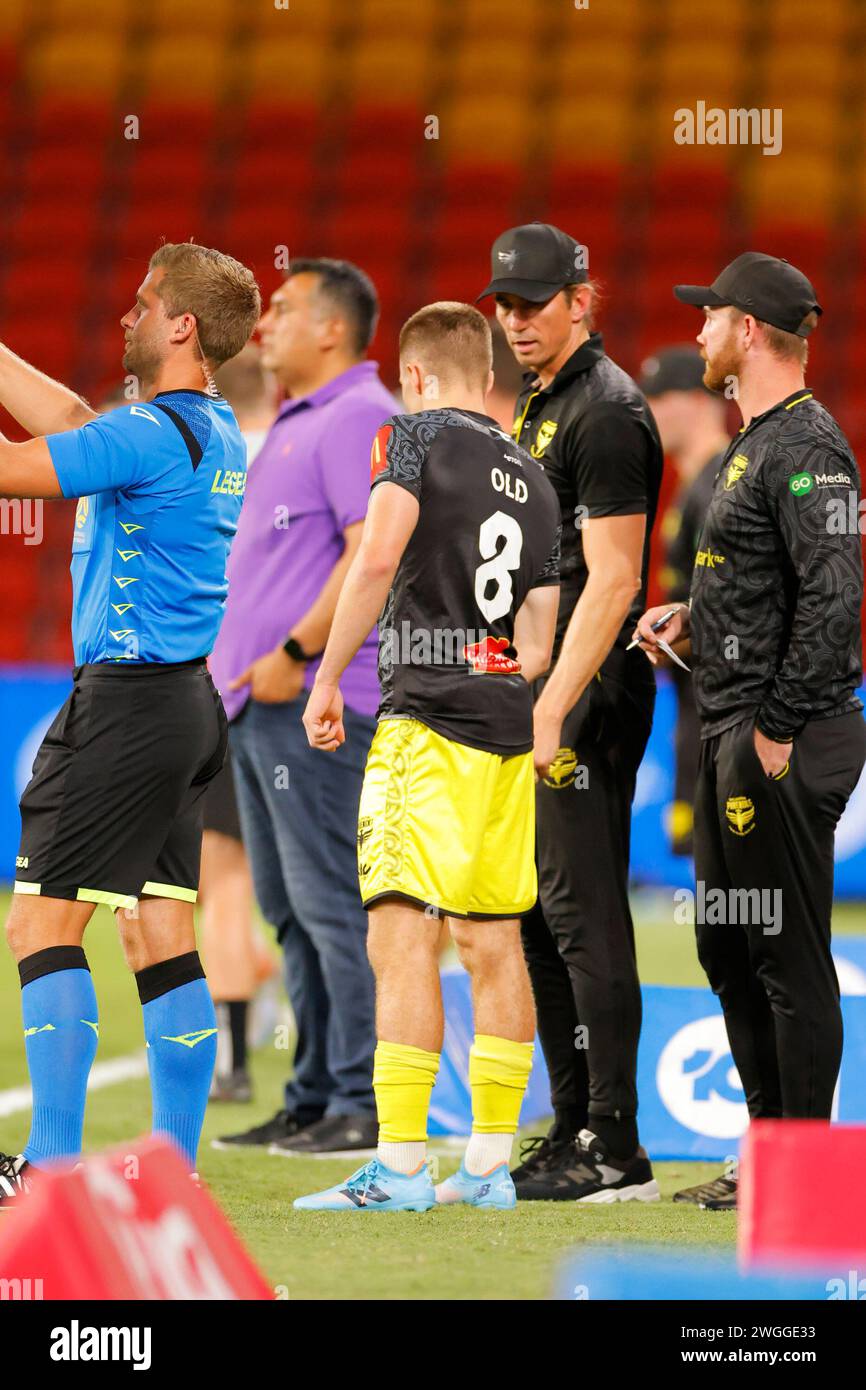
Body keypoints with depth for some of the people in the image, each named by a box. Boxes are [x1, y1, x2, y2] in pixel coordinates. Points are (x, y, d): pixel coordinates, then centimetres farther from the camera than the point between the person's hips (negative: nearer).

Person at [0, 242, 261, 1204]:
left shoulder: (153, 433, -16)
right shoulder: (215, 432, 12)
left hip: (127, 697, -9)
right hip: (191, 701, 9)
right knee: (161, 937, 9)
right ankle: (176, 1166, 9)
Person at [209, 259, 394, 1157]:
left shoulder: (357, 419, -11)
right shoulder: (296, 426, 21)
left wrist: (296, 654, -20)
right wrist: (240, 655, 17)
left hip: (316, 705, -11)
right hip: (264, 702, 11)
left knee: (331, 904, -10)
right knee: (289, 906, 12)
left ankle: (364, 1105, -9)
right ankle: (314, 1100, 17)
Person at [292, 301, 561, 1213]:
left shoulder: (419, 435, -1)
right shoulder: (534, 480, 19)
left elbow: (378, 559, -15)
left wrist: (327, 681, -10)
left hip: (428, 722, -7)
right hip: (509, 729, 7)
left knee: (401, 933, -11)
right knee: (492, 943, 10)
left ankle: (399, 1169, -17)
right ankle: (489, 1165, 11)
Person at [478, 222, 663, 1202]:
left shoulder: (606, 413, -13)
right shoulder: (535, 405, 18)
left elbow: (612, 581, -20)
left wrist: (554, 709, -25)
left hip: (589, 699, -10)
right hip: (536, 696, 10)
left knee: (583, 912, -11)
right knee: (540, 912, 12)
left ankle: (615, 1153, -10)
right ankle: (574, 1132, 18)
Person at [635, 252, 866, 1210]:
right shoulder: (755, 443, 17)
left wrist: (780, 727, -22)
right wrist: (693, 619, 13)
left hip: (784, 741, -11)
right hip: (730, 734, 11)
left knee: (789, 956, -6)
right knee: (729, 949, 15)